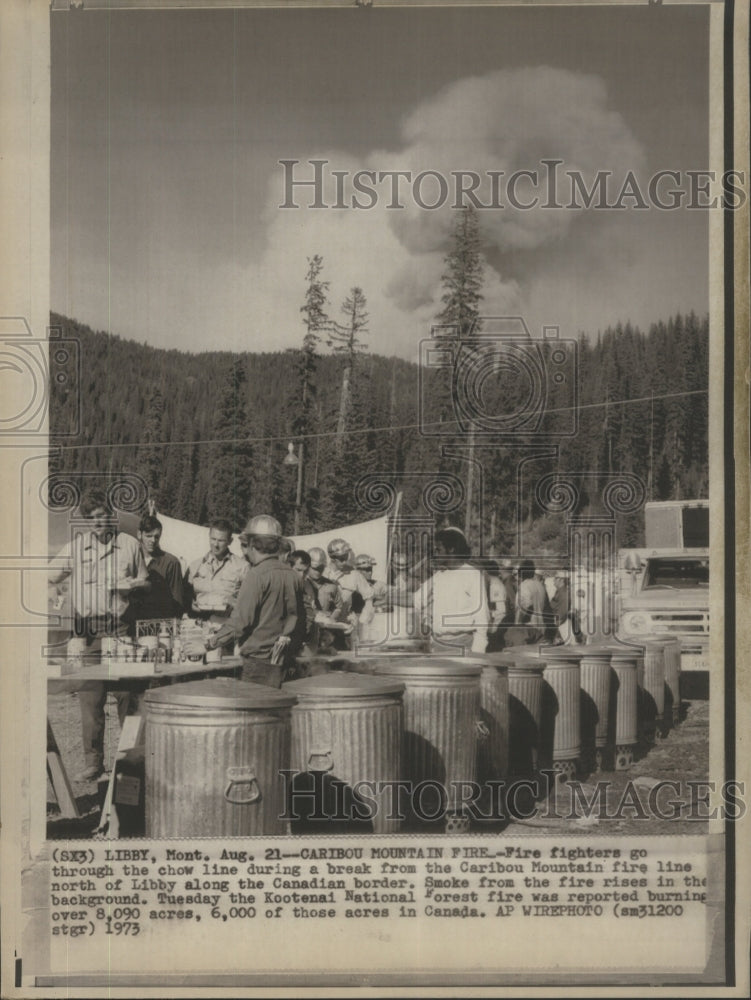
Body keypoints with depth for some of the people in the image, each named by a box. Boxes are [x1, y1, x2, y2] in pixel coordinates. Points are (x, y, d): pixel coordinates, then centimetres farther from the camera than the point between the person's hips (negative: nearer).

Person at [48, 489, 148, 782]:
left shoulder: (130, 545, 8)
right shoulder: (76, 546, 8)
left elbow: (144, 581, 18)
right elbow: (49, 578, 9)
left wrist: (132, 584, -3)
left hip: (121, 630, 0)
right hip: (88, 631, 0)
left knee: (126, 694, 0)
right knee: (89, 697, -1)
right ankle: (93, 762, 6)